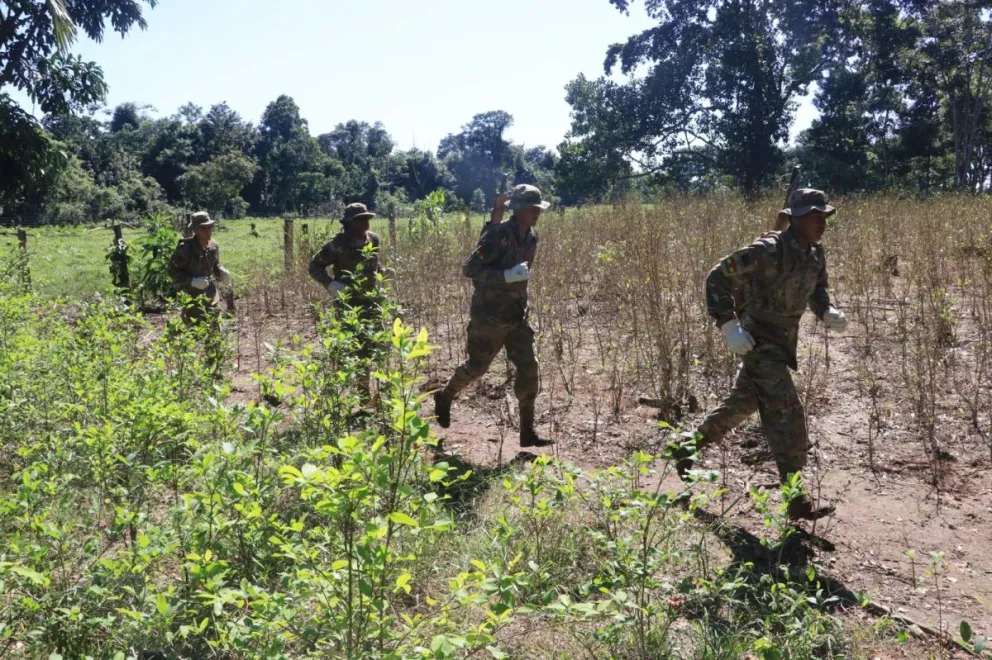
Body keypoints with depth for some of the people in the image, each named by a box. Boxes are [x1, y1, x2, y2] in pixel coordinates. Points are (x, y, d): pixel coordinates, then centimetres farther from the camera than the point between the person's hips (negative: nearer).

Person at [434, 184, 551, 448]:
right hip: (489, 315, -6)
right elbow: (469, 268, -21)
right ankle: (444, 397, 38)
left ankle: (527, 431, 7)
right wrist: (506, 276, -27)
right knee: (477, 366, 9)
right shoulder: (498, 235, -19)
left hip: (517, 314, 7)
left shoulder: (531, 237, 4)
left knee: (528, 368, 0)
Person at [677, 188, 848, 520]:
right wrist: (729, 325, -25)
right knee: (786, 412, -12)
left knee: (742, 403, 21)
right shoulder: (768, 251, -23)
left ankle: (688, 449, 39)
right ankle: (796, 500, -5)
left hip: (782, 342, 9)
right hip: (758, 341, -9)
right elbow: (718, 278, -20)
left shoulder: (815, 253, 1)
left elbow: (816, 289, 20)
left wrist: (827, 312, -2)